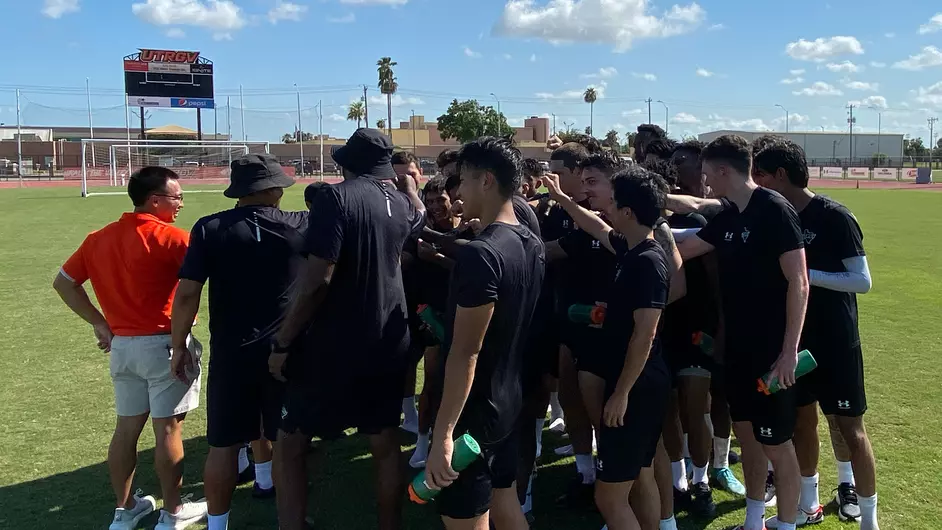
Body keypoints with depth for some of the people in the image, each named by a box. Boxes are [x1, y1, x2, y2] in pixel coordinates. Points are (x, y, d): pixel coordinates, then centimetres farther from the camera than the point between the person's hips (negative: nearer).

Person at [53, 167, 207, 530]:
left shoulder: (99, 239, 6)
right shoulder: (166, 237, -15)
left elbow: (63, 283, 10)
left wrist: (99, 323, 8)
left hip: (122, 346, 7)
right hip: (164, 345, -6)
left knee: (126, 427, 16)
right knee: (168, 429, 3)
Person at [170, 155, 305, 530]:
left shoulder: (210, 228, -6)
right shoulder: (302, 226, -4)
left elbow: (187, 293, -9)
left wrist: (179, 346, 2)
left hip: (230, 353, 0)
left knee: (224, 443, 10)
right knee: (285, 438, 19)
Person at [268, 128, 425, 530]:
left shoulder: (337, 197, -14)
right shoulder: (401, 204, 5)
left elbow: (316, 279, -21)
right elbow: (420, 216, 33)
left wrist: (282, 343, -15)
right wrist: (408, 181, 37)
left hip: (332, 345, -6)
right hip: (388, 344, 6)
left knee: (290, 446, 8)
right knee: (385, 444, 16)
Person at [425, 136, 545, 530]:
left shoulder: (480, 254, -24)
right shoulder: (532, 245, 3)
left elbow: (465, 354, -25)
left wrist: (443, 432, -22)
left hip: (474, 410, -9)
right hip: (508, 400, 9)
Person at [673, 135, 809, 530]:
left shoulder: (775, 210, -16)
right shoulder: (728, 217, 8)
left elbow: (798, 283, -19)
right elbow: (681, 251, 17)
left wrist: (789, 350, -21)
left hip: (771, 349, -8)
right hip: (738, 346, 8)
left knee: (776, 443, 3)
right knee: (746, 432, 17)